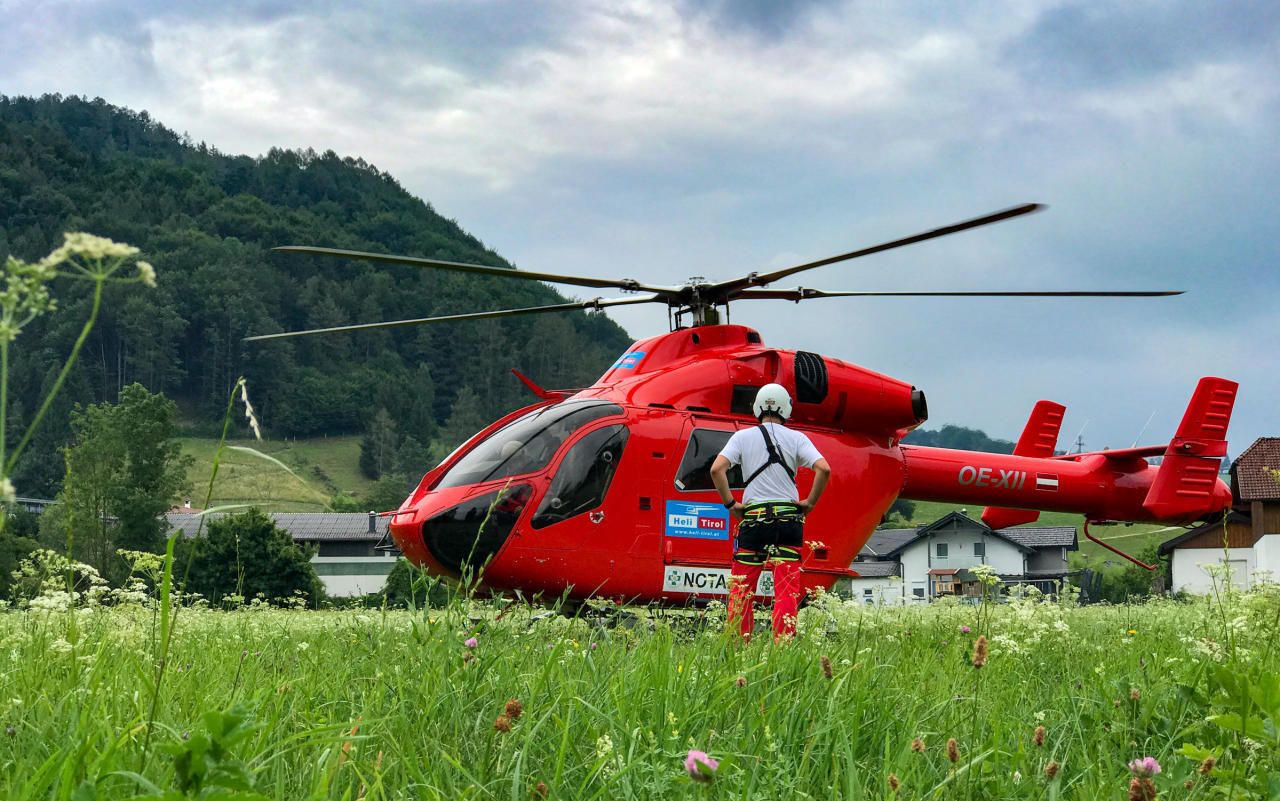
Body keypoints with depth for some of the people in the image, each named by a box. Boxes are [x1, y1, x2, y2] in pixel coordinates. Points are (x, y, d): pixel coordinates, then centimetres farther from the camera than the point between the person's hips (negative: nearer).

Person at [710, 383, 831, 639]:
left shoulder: (743, 436, 4)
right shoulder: (796, 438, 4)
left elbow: (717, 469, -8)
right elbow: (824, 469, -9)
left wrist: (730, 503, 1)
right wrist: (810, 502, 2)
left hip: (753, 516, 0)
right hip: (789, 517, 0)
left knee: (741, 587, 10)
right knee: (787, 589, 1)